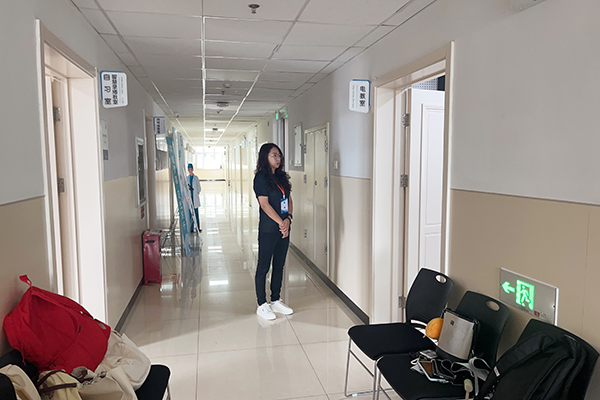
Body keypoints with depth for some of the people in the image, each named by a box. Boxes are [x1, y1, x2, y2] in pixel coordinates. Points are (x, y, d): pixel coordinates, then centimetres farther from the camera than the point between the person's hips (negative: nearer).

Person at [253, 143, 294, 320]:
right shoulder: (261, 178, -9)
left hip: (284, 228, 7)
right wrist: (280, 222, -15)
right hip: (268, 230, -7)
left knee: (279, 266, 14)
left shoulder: (281, 177, 12)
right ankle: (262, 305, 14)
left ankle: (276, 300, 28)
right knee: (263, 267, 3)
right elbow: (264, 204, -15)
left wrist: (288, 219, -6)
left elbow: (289, 200, 11)